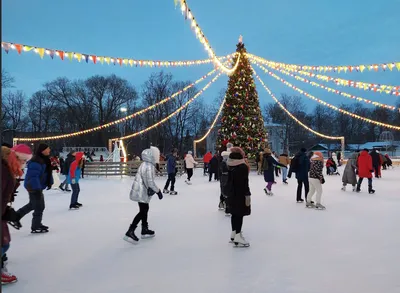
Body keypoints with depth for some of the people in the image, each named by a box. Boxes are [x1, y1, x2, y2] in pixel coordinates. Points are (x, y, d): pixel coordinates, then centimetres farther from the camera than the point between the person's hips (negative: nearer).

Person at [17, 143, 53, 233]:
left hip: (37, 186, 11)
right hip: (34, 187, -11)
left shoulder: (45, 160, 6)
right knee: (39, 207, -1)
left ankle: (16, 216, 40)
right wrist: (37, 188, -30)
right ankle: (35, 227, 12)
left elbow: (48, 172, 16)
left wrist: (50, 182, 13)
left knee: (33, 204, 27)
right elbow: (33, 176, -29)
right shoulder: (36, 162, -26)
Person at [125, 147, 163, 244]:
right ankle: (130, 232, -2)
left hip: (141, 191, 10)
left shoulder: (147, 165, 10)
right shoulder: (149, 166, -22)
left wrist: (150, 188, -3)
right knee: (142, 211, -4)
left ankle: (145, 230, 30)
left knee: (145, 209, 18)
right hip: (141, 193, -10)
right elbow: (150, 182, -25)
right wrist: (158, 191, -15)